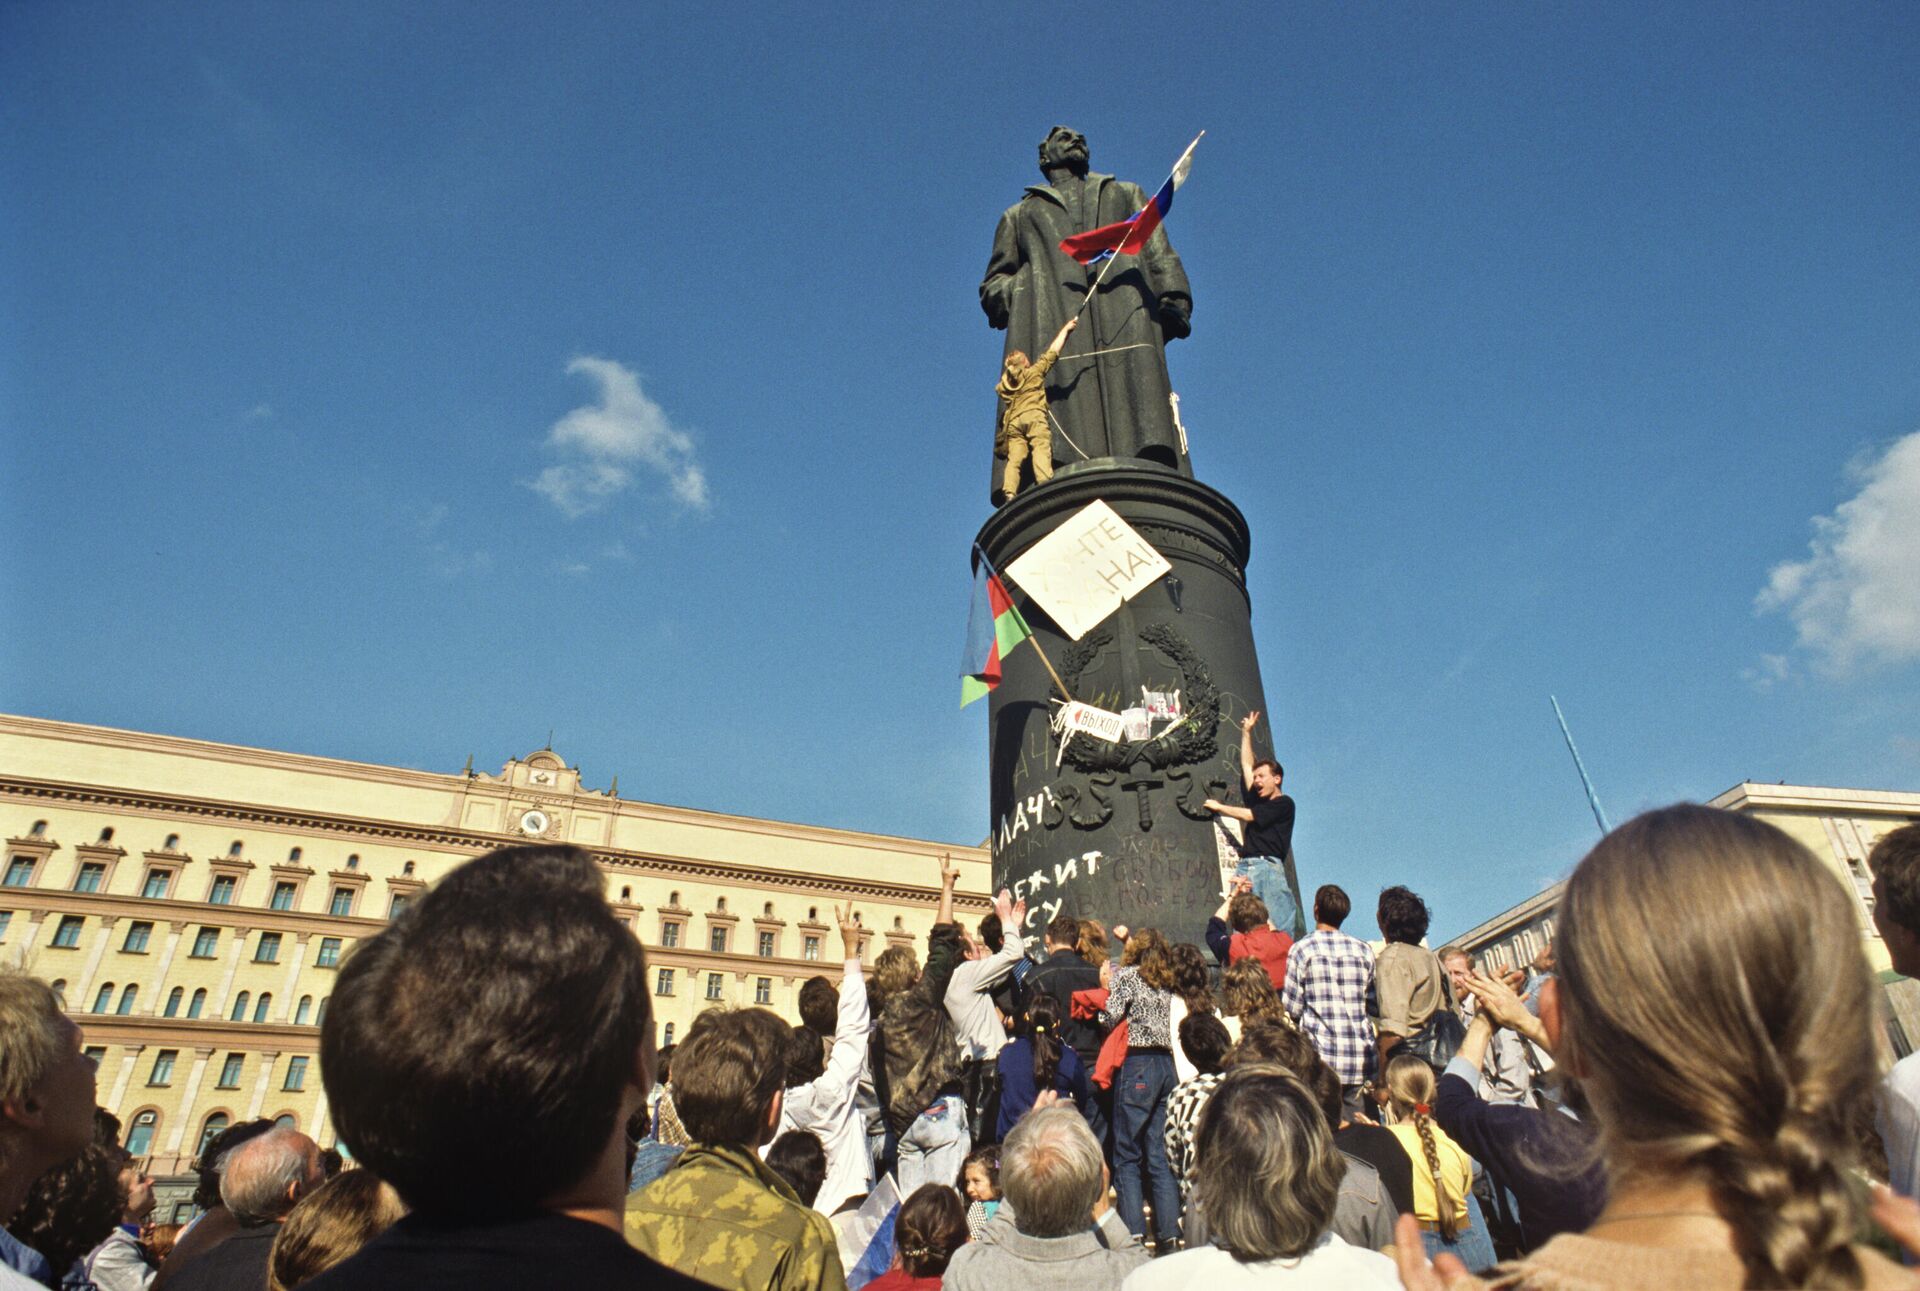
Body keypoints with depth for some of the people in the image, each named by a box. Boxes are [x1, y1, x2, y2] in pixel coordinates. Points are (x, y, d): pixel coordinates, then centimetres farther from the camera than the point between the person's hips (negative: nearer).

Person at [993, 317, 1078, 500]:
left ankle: (1009, 493, -28)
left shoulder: (1004, 384, 25)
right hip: (1034, 417, -4)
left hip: (1013, 422, 4)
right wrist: (1065, 329, 32)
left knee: (1014, 458, -9)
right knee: (1041, 450, -19)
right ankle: (1045, 482, -42)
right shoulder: (1034, 371, 16)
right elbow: (1053, 351, 20)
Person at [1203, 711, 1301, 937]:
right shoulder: (1257, 800, 23)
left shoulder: (1284, 804, 4)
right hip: (1244, 867, 6)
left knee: (1280, 928, -12)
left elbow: (1248, 815, -1)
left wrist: (1219, 807, 12)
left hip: (1268, 866, -6)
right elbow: (1246, 765, 30)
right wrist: (1246, 732, 34)